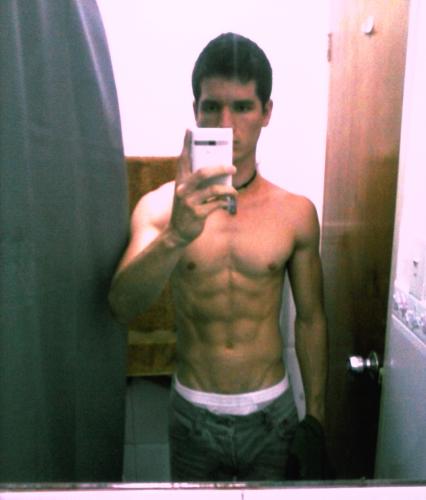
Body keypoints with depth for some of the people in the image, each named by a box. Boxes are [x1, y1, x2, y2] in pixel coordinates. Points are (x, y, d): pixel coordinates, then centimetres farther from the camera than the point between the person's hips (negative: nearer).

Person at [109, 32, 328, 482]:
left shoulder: (297, 213, -8)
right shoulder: (159, 206, -11)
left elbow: (310, 319, 1)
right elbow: (122, 306, -23)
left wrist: (316, 413, 7)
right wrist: (176, 235, -40)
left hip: (271, 413, 1)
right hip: (193, 415, 0)